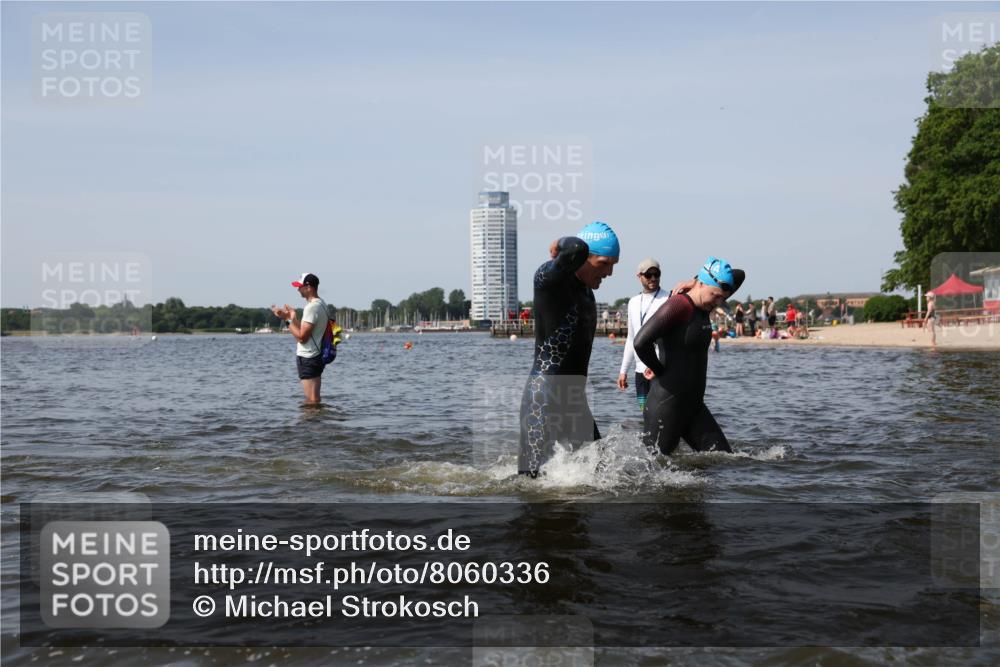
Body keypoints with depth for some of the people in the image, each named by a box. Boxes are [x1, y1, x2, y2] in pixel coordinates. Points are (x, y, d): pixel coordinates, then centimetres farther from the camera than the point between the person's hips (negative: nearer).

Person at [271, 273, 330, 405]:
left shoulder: (312, 307, -18)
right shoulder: (320, 304, 13)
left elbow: (302, 337, -21)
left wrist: (289, 319, -13)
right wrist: (292, 318, 12)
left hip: (307, 359, -11)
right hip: (315, 356, 11)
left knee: (311, 401, -8)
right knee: (314, 400, 16)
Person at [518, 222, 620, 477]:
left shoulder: (585, 287, 14)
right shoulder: (549, 277, -14)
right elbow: (577, 249, -32)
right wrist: (562, 244, -14)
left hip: (575, 399, 9)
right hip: (544, 398, -9)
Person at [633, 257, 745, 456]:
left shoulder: (703, 308, 10)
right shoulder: (679, 305, -17)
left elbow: (739, 276, 23)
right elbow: (641, 342, -28)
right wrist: (659, 371, -10)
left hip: (693, 405, 9)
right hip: (667, 406, -9)